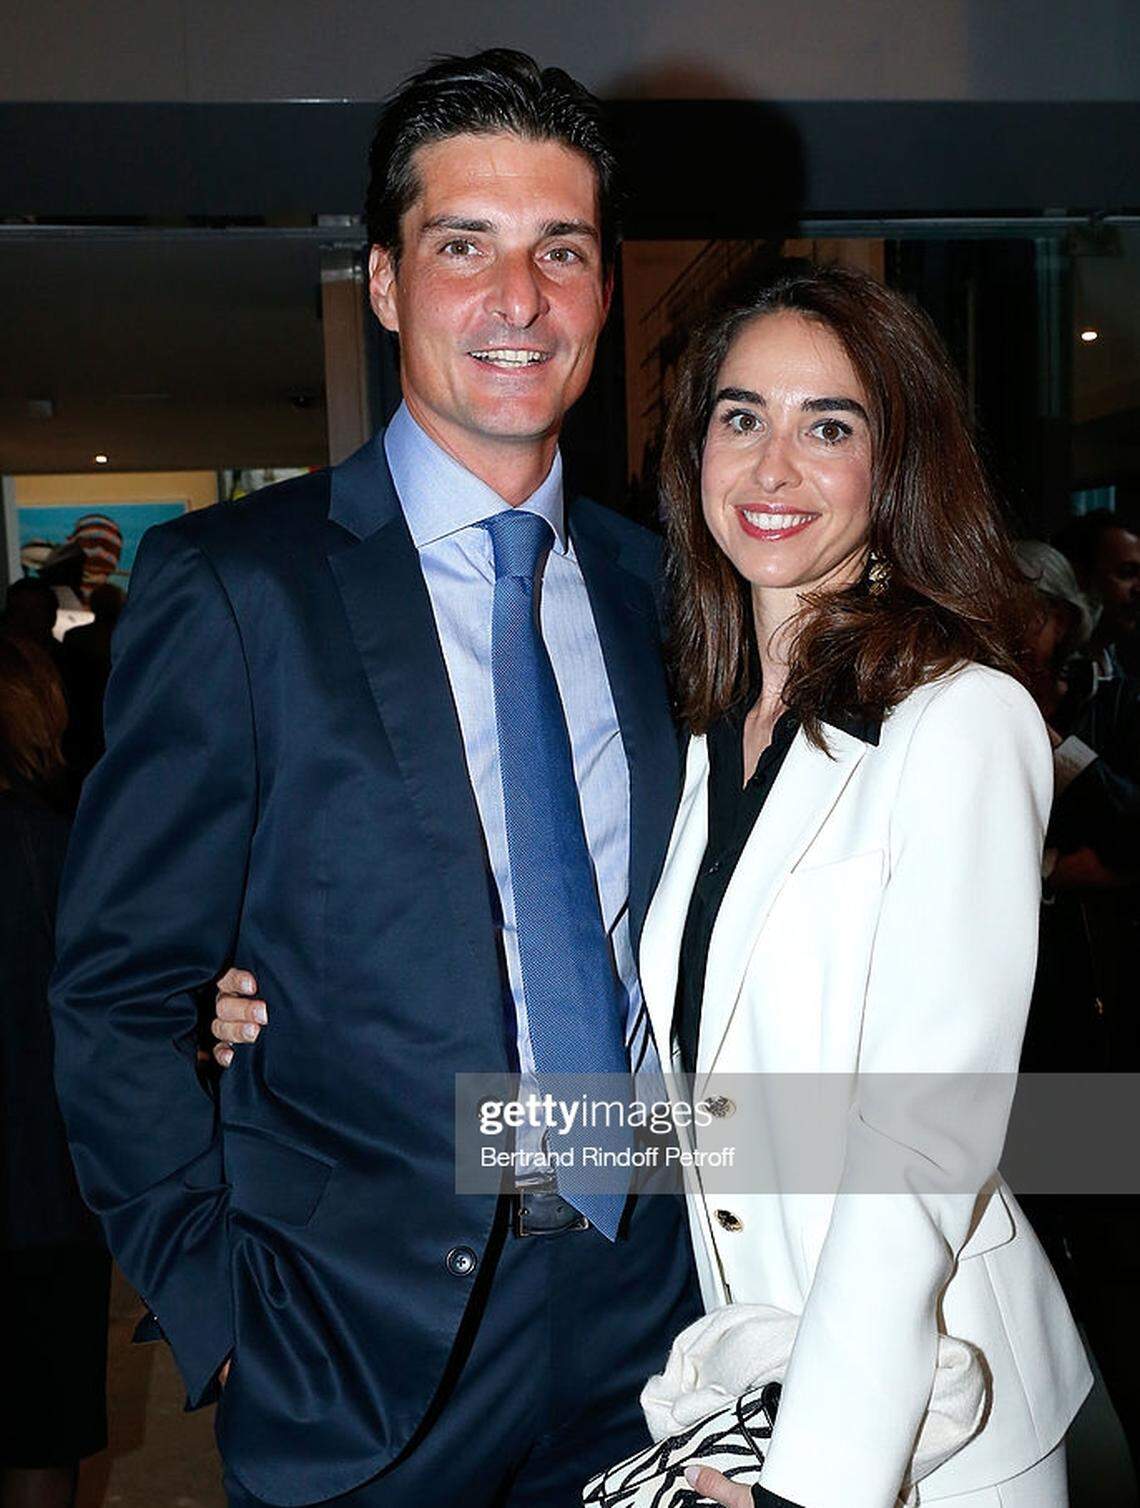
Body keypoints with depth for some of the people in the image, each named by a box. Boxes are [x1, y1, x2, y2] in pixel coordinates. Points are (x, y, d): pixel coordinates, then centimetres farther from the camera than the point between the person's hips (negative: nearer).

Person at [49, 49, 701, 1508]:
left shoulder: (654, 585, 3)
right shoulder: (230, 584, -11)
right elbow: (115, 993, -8)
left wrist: (712, 1223, 3)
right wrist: (218, 1316, -11)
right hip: (364, 1368, -4)